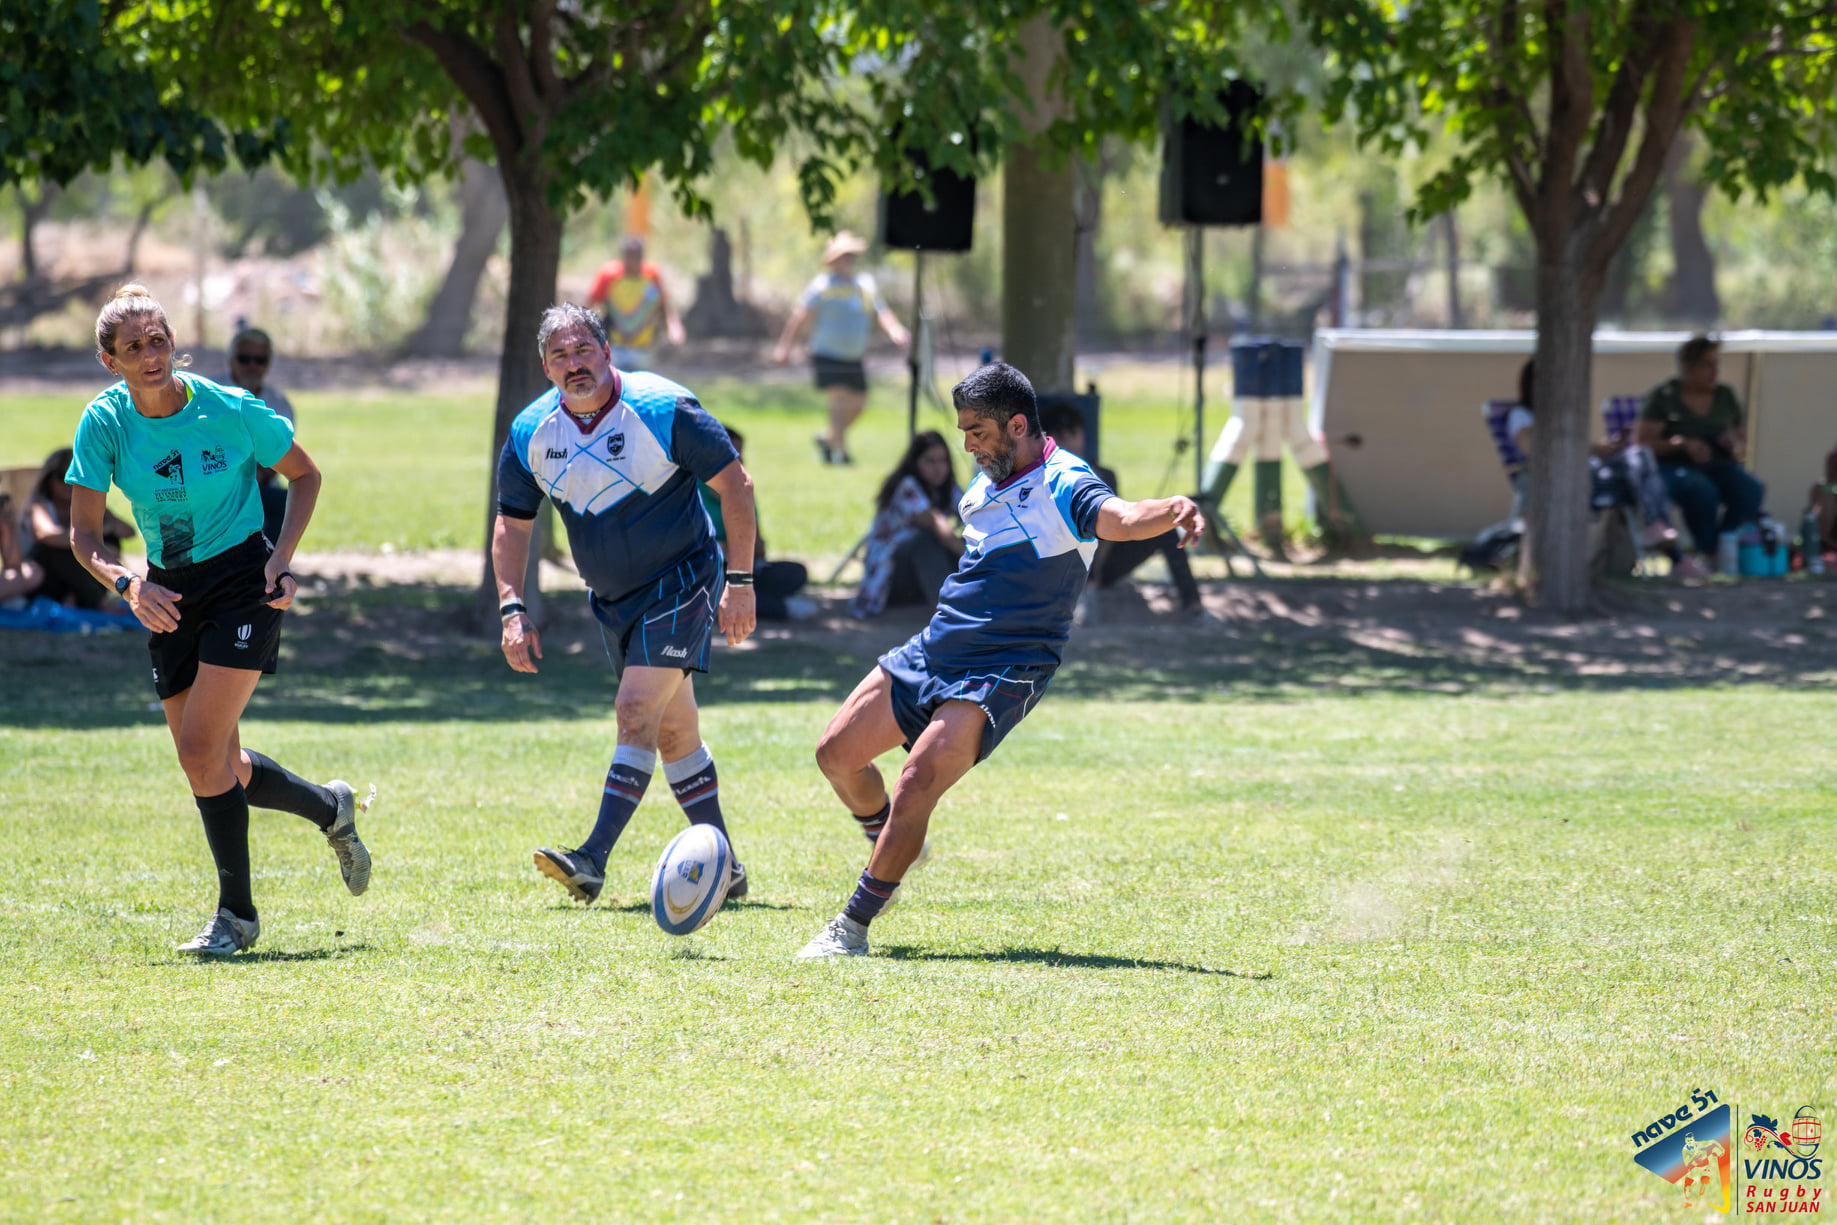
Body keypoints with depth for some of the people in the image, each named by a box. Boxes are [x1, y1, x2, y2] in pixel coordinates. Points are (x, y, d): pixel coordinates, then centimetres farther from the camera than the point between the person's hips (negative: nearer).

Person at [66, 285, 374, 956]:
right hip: (168, 595, 5)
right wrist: (126, 582, -27)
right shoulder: (105, 422, -9)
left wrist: (281, 558, -12)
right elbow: (83, 534, -8)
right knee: (219, 768, 9)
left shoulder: (231, 410, -16)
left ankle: (236, 914, -2)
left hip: (241, 581, -5)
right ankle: (332, 808, 37)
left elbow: (304, 475, 0)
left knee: (201, 750, -16)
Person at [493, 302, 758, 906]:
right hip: (611, 600, 6)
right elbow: (512, 522, 7)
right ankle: (722, 868, 19)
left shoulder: (662, 408, -18)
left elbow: (735, 483, -11)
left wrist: (740, 581, -14)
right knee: (673, 730, 10)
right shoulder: (531, 432, -5)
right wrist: (513, 609, -4)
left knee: (636, 712, -19)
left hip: (679, 583, -6)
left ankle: (593, 861, -25)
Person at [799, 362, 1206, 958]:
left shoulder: (1064, 486, -15)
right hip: (933, 651, 9)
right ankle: (892, 852, 35)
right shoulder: (987, 485, 12)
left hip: (1001, 673, -9)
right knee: (837, 754, 9)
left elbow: (1120, 517, -35)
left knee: (916, 784, -21)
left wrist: (1173, 509, -56)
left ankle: (854, 927, -11)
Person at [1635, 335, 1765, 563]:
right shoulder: (1663, 396, 1)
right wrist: (1683, 444, -20)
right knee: (1702, 491, -39)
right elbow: (1642, 443, -5)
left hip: (1719, 465, 4)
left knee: (1750, 490, -29)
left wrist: (1735, 445, -6)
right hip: (1675, 466, -4)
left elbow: (1743, 440, 20)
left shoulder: (1726, 396, 14)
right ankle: (1706, 551, -27)